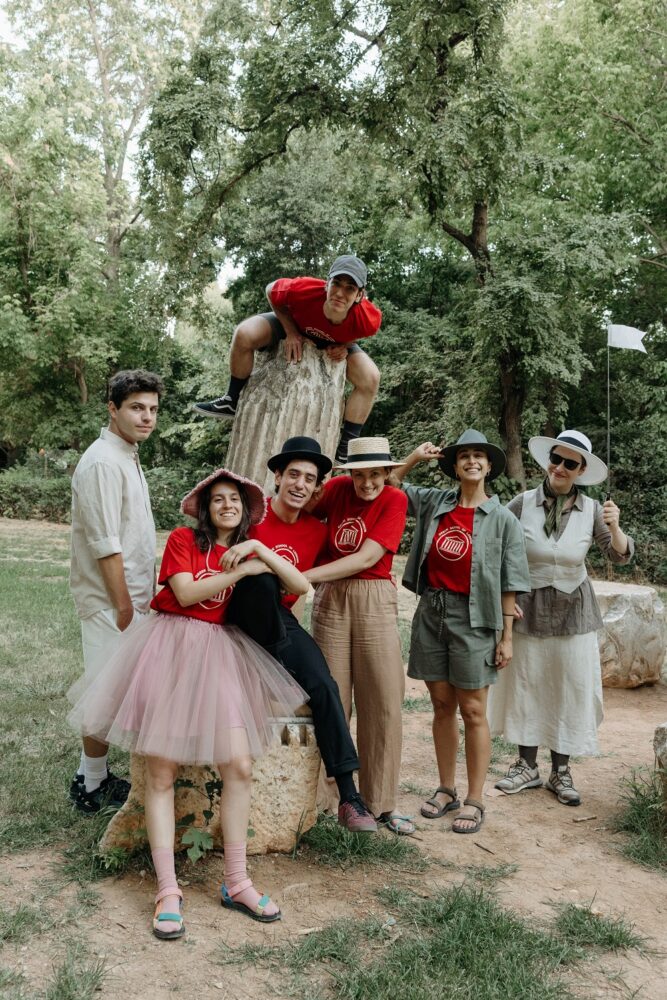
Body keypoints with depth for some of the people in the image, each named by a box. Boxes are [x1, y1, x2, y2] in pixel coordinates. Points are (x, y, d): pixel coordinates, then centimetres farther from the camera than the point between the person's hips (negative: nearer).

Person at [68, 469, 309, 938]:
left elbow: (302, 585, 1)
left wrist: (261, 552, -11)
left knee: (239, 766, -5)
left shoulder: (249, 551, 10)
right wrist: (240, 571, -11)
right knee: (161, 775, -3)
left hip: (217, 654, 4)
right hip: (171, 647, -3)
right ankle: (168, 892, 4)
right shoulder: (183, 540, 0)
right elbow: (185, 592, -14)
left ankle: (237, 883, 7)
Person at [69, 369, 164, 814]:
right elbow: (105, 545, -21)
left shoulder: (128, 457, 14)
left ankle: (92, 777, 26)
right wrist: (124, 606, -18)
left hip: (131, 597, 10)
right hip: (110, 601, -10)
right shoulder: (102, 463, -18)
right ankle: (94, 788, 12)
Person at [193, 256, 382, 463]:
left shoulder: (368, 318, -39)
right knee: (245, 334, -26)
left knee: (370, 378, -19)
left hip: (336, 343, 1)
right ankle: (233, 401, -4)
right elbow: (271, 290, -19)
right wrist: (291, 332, -23)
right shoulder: (303, 290, -43)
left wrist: (344, 345, -24)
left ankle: (345, 449, -7)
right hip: (293, 323, -1)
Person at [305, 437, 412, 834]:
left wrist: (303, 576, -16)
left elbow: (366, 558, -14)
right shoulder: (337, 489, 1)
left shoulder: (395, 499, -6)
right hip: (330, 598, 1)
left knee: (384, 703, 0)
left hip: (375, 601, -1)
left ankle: (382, 803, 13)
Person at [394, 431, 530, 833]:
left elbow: (509, 582, -3)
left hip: (472, 617, -3)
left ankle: (475, 801, 11)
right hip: (431, 610, 3)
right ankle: (446, 790, 23)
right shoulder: (434, 502, 6)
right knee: (442, 706, 11)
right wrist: (415, 457, 5)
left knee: (473, 711, 2)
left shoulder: (502, 519, -2)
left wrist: (506, 637, -5)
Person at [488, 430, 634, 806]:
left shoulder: (591, 510, -6)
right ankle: (527, 767, 23)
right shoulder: (523, 504, -9)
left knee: (570, 690, 6)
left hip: (573, 611, 1)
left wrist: (614, 527, -26)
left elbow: (622, 556, -6)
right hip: (528, 609, 0)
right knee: (526, 686, 9)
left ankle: (561, 771, 21)